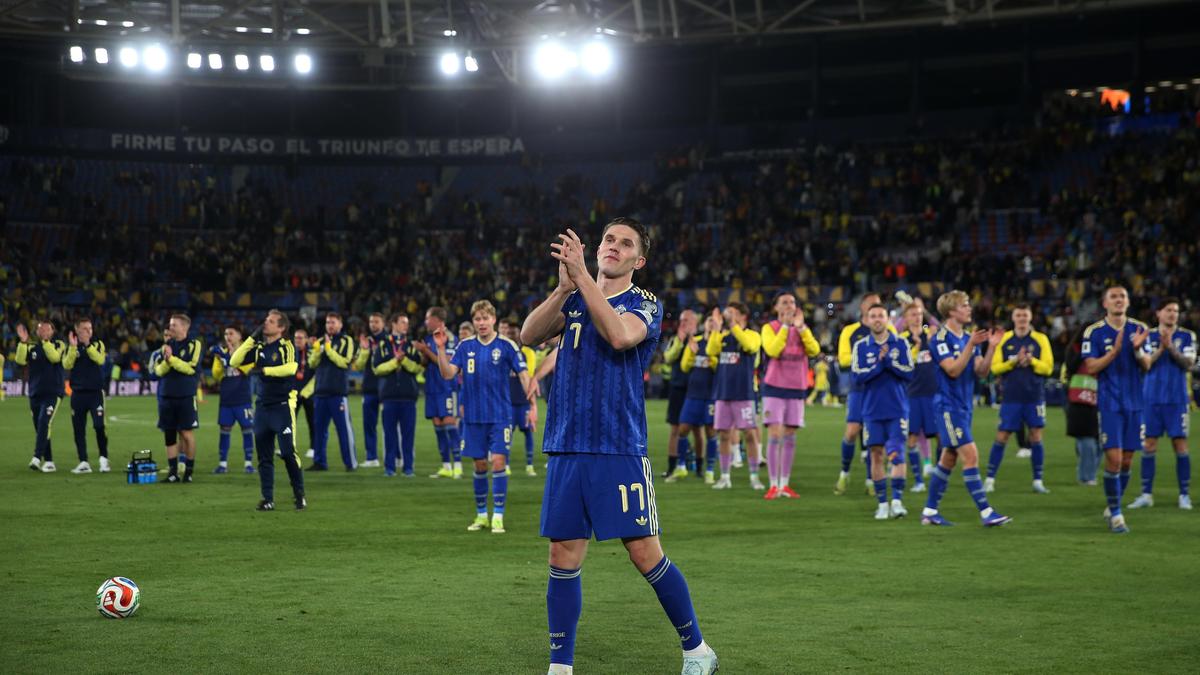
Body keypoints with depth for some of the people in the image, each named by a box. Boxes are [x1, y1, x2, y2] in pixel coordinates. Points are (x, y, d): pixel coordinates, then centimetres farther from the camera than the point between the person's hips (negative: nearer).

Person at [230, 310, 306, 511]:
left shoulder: (287, 346, -5)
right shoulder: (258, 348, 11)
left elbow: (291, 367, -23)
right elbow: (234, 362, 5)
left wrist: (265, 370, -15)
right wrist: (252, 339, -1)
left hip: (283, 405, -6)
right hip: (263, 406, 6)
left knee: (288, 452, -10)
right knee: (264, 455, 6)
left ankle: (299, 495, 4)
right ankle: (267, 499, 12)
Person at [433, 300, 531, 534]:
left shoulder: (506, 346, -4)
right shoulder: (466, 346, 4)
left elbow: (524, 374, -4)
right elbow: (448, 373, -1)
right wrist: (441, 348, -14)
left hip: (500, 416, -3)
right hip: (474, 416, 3)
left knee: (498, 461, -11)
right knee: (480, 465, 8)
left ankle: (498, 515, -5)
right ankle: (481, 514, 20)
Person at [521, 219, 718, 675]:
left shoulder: (646, 304, 1)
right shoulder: (573, 300, 14)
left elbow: (620, 334, -21)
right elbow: (529, 335, -3)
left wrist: (582, 276, -23)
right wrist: (564, 287, -16)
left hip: (620, 450, -4)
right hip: (566, 449, 4)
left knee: (646, 555, -3)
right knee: (564, 557, 3)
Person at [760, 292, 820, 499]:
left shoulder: (802, 328, 11)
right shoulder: (770, 328, 0)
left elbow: (814, 350, -6)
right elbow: (772, 350, -18)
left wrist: (801, 327, -15)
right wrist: (785, 326, -19)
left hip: (797, 389, 4)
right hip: (775, 387, -4)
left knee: (790, 437, 6)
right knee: (775, 436, -9)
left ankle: (785, 485, 12)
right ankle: (774, 485, -8)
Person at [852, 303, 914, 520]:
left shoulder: (900, 343, 3)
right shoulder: (861, 346, 4)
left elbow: (909, 372, -5)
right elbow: (857, 376, -6)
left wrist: (889, 360, -15)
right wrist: (879, 364, -15)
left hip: (897, 410, -1)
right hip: (872, 411, 1)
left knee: (896, 455, -10)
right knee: (876, 455, 3)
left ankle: (897, 501, -10)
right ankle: (882, 503, 10)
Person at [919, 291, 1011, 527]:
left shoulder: (968, 338, 12)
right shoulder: (940, 338, -12)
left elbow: (981, 371, 5)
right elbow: (953, 370, -22)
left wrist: (991, 347, -7)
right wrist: (971, 345, -27)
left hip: (964, 406, 9)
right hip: (949, 405, -9)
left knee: (948, 458, 11)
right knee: (971, 455, -13)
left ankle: (929, 511, 18)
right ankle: (986, 512, -14)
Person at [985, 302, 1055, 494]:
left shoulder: (1040, 339, 3)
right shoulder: (1004, 339, 4)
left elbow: (1048, 367, -2)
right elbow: (995, 367, -1)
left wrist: (1031, 361, -18)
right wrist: (1014, 361, -15)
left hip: (1034, 397, 0)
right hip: (1011, 397, 0)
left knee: (1036, 437, 1)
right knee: (1001, 437, 0)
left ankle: (1038, 481, 10)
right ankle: (990, 479, 7)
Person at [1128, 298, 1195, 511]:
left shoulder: (1187, 336, 3)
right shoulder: (1149, 336, 6)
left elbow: (1188, 363, -7)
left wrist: (1171, 348, -19)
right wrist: (1160, 349, -16)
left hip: (1177, 399, -1)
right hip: (1152, 398, 1)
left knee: (1180, 445, -2)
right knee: (1148, 445, 1)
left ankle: (1184, 495, 5)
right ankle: (1146, 494, 7)